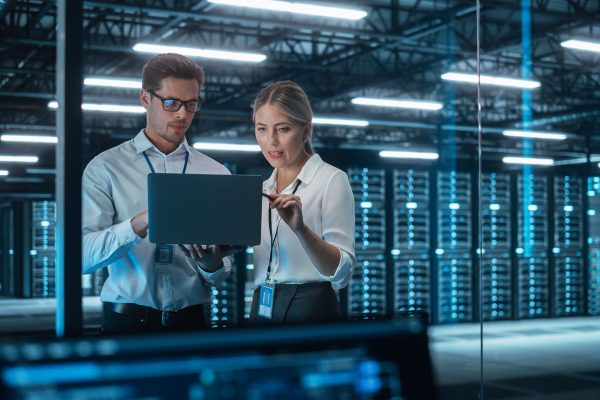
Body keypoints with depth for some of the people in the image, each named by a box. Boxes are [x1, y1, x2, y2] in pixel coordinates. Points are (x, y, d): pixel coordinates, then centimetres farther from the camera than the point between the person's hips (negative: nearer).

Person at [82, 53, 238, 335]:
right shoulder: (106, 167, 0)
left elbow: (221, 273, 6)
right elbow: (83, 255, -12)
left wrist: (212, 265, -17)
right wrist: (139, 225, -26)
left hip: (192, 322, 2)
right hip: (127, 321, -2)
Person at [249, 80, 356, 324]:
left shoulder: (331, 180, -6)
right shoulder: (263, 190, 12)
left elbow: (342, 272, -16)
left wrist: (300, 229, -29)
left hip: (310, 309, -5)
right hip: (262, 310, 5)